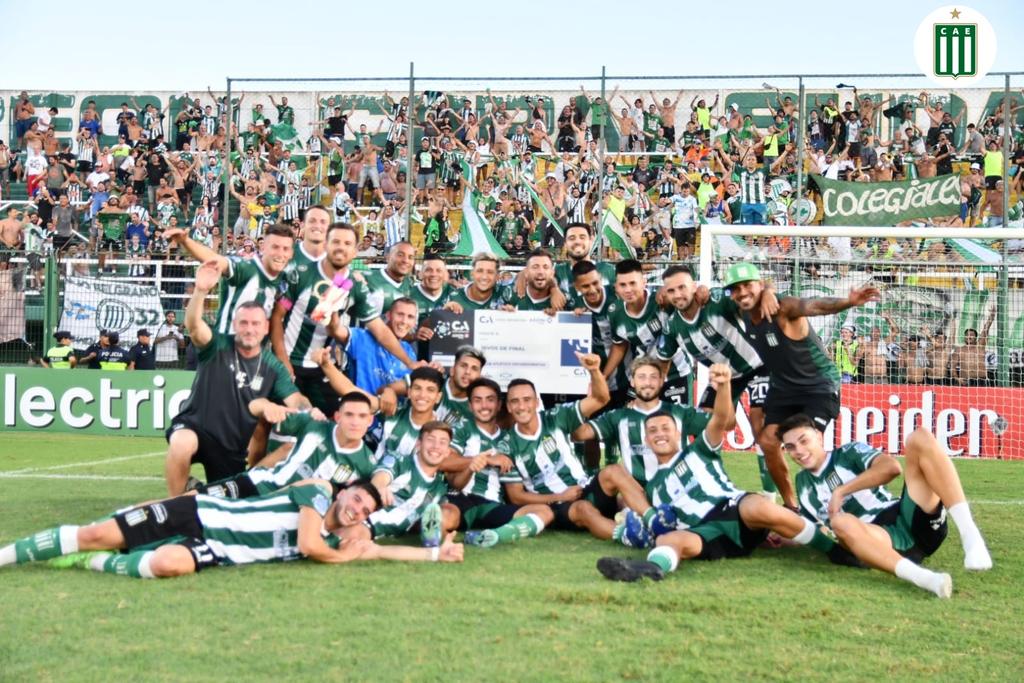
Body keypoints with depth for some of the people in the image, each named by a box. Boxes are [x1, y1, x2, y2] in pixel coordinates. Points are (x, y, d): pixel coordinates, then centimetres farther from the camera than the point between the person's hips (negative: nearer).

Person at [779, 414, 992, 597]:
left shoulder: (849, 453, 12)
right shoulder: (803, 482, 26)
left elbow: (891, 467, -8)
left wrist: (842, 491, -7)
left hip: (914, 520, -1)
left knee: (920, 438, -20)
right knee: (841, 522, -34)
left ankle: (970, 537, -37)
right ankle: (922, 577, -57)